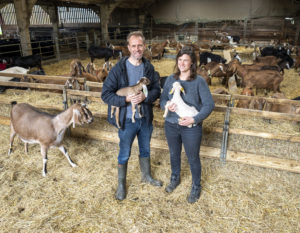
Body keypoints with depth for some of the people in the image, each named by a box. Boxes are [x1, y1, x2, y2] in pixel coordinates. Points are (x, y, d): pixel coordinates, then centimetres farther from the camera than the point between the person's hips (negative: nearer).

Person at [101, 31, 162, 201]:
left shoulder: (149, 68, -1)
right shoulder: (119, 68, -13)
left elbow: (157, 89, 1)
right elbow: (106, 94, -14)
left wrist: (145, 97, -19)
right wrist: (126, 99, -26)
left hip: (145, 118, 4)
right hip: (127, 120, -4)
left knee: (145, 150, 23)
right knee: (124, 154, 12)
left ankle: (147, 176, 48)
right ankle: (121, 184, 35)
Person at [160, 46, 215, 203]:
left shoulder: (199, 81, -12)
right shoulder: (171, 79, 0)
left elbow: (209, 104, -12)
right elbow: (162, 99, 6)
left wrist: (194, 119, -23)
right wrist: (167, 106, -18)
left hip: (191, 127, -4)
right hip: (171, 125, 4)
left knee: (193, 158, 11)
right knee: (174, 154, 22)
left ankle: (196, 187, 35)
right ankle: (175, 179, 49)